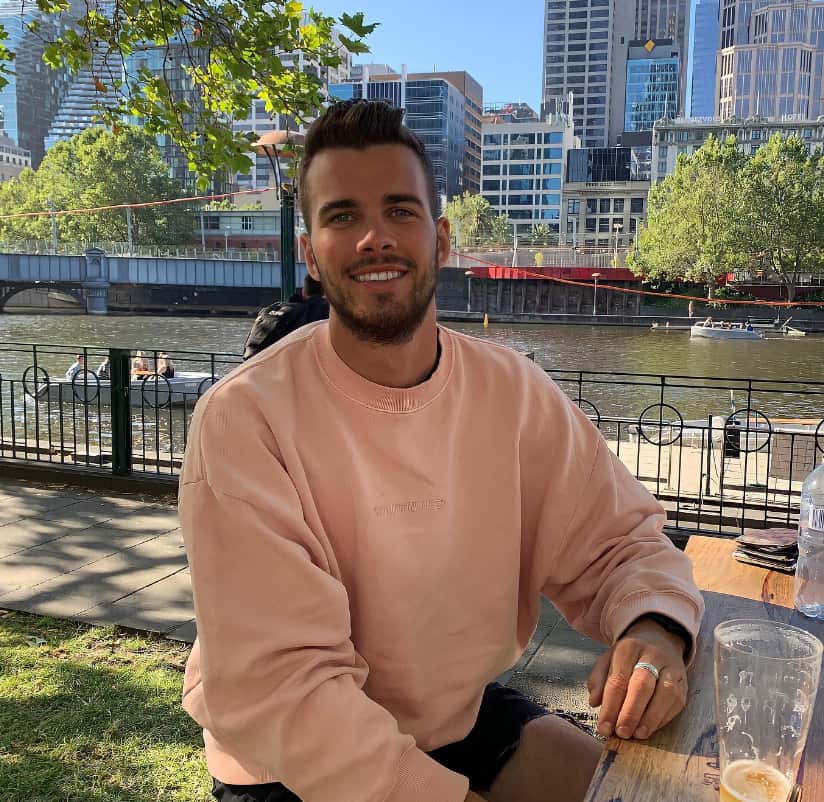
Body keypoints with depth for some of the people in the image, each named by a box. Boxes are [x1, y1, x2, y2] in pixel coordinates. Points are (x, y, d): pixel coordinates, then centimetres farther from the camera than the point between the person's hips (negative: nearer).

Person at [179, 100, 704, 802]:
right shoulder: (244, 420, -21)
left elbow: (617, 541, -2)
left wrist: (654, 627, -23)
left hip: (472, 714, 4)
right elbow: (274, 683, -24)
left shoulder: (515, 392, -8)